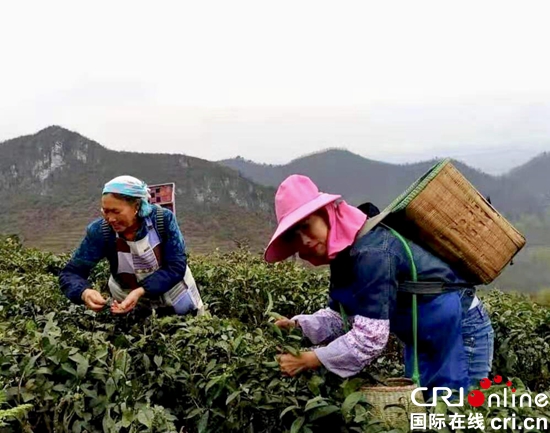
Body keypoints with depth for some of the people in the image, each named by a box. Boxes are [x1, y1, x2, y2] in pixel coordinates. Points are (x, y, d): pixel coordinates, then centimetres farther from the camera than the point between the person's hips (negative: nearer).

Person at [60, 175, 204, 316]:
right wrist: (84, 292, -48)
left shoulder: (163, 219, -29)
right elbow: (70, 273, -24)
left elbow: (176, 267, -29)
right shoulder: (99, 231, -26)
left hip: (175, 292, 0)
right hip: (126, 296, 0)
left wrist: (140, 291, -43)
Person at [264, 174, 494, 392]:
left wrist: (309, 360, -27)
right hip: (424, 339, 10)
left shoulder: (371, 253, -30)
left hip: (462, 331, -9)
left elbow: (369, 339, -33)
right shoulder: (344, 254, 0)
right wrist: (298, 326, -12)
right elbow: (340, 316, 4)